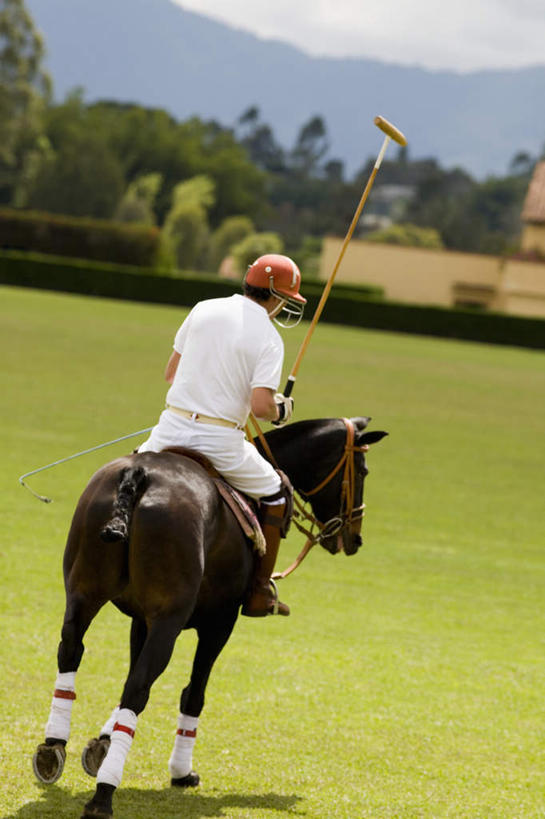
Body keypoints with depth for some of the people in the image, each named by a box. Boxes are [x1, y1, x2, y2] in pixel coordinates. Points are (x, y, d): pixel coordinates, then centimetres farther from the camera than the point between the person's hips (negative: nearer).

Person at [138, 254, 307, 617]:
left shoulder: (204, 310, 7)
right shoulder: (268, 338, -6)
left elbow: (171, 372, 14)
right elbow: (261, 405, -17)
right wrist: (280, 411, 5)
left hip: (173, 428, 3)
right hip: (221, 441, -3)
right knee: (275, 492, 19)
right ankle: (260, 592, 18)